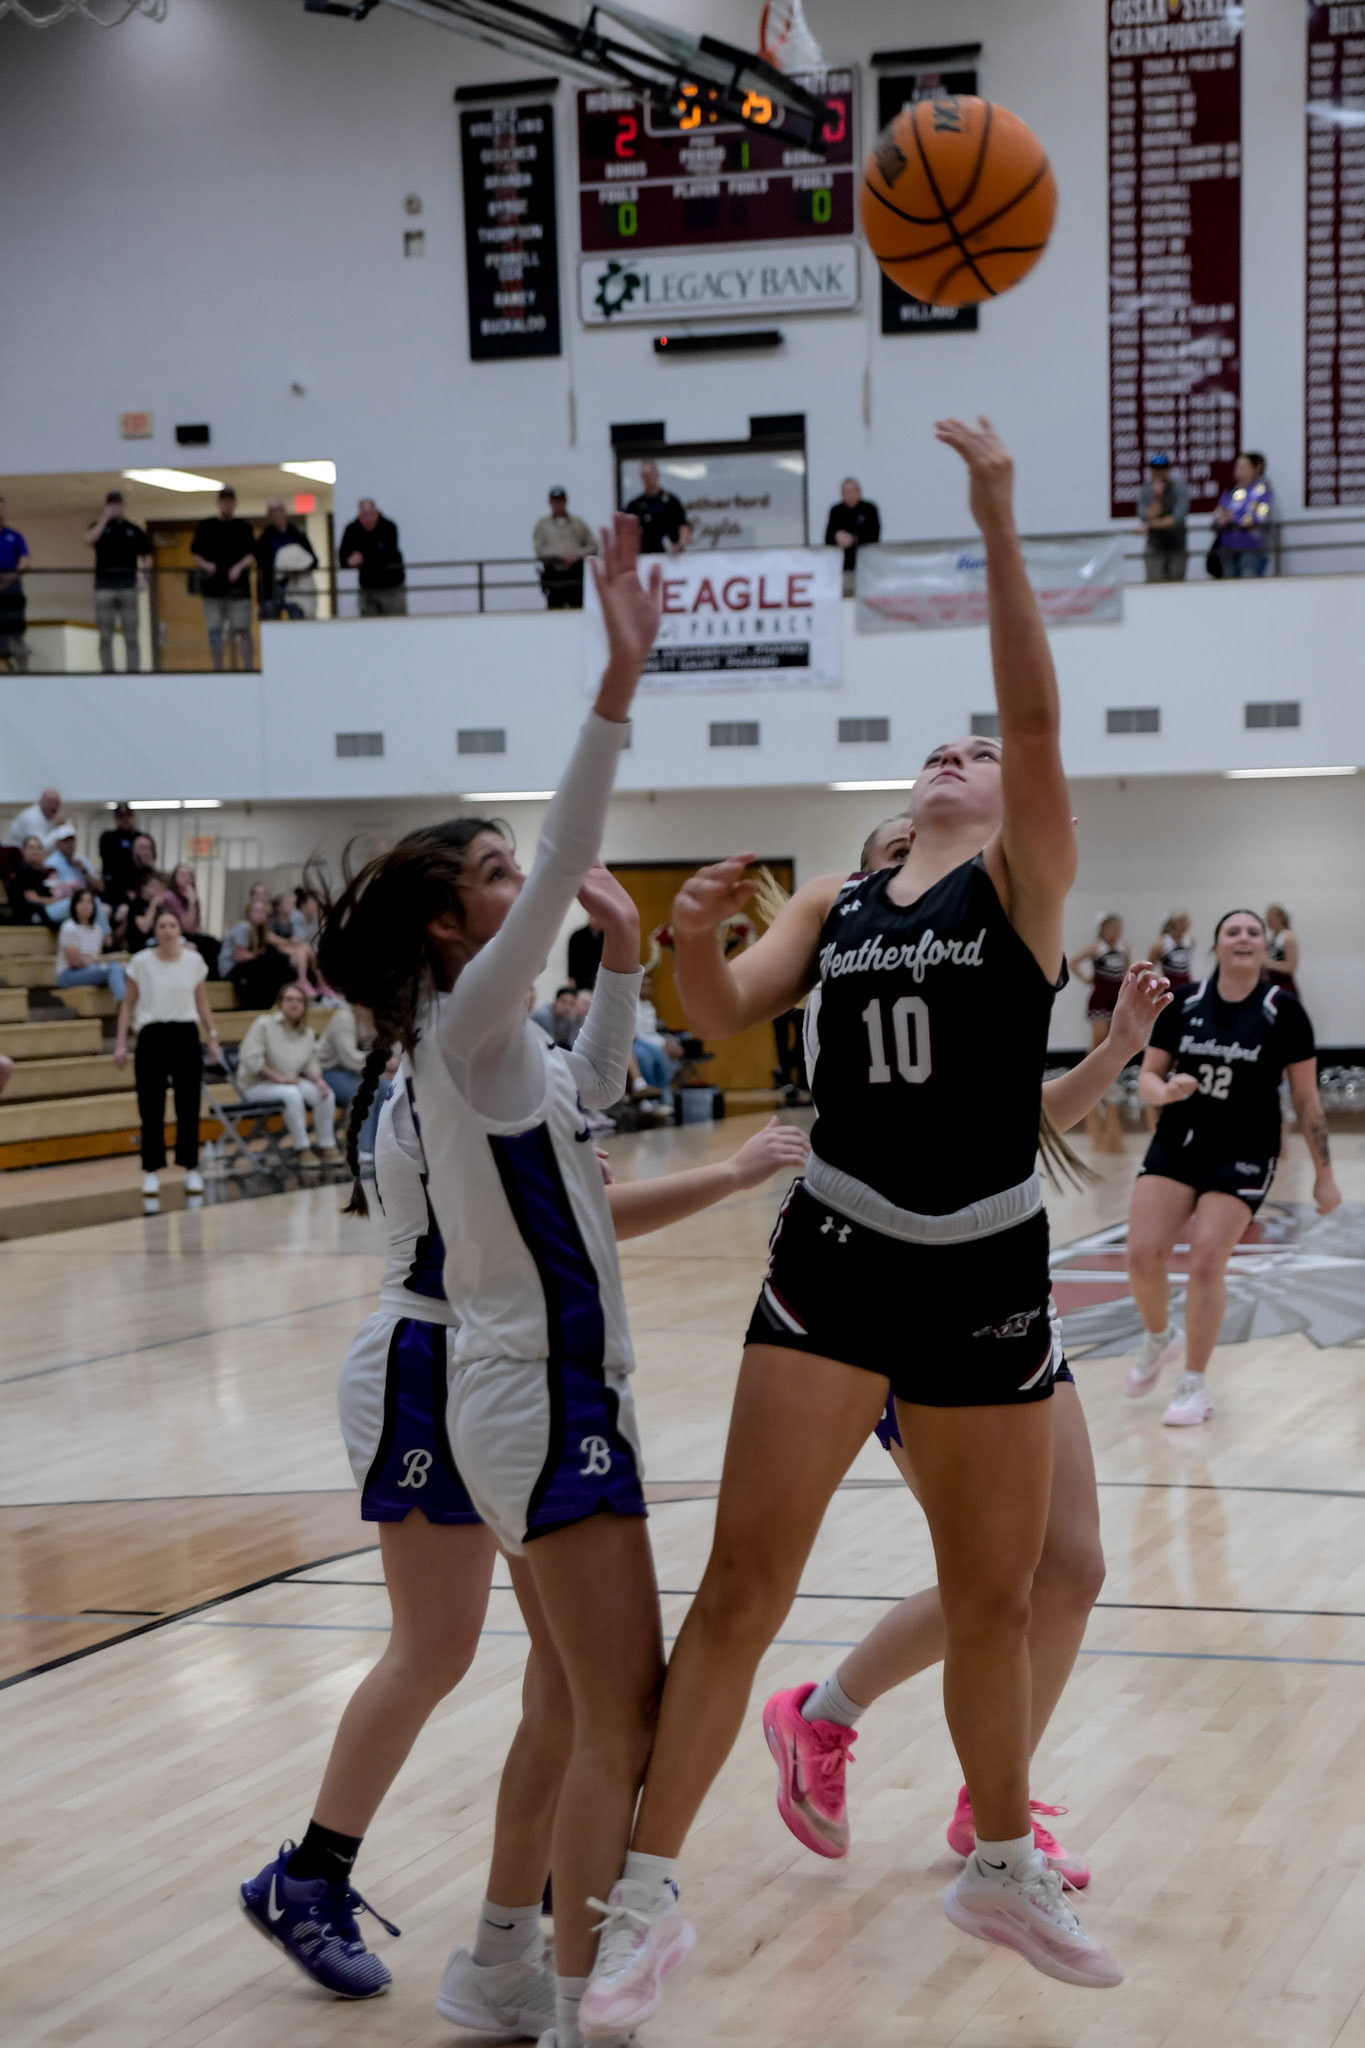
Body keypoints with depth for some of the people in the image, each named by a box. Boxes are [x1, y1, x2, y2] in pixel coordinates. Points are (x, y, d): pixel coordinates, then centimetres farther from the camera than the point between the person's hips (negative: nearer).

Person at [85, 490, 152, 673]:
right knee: (105, 635, 0)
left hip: (128, 584, 0)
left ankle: (132, 671, 2)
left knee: (131, 634, -1)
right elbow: (89, 540, -12)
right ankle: (108, 672, 4)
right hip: (105, 584, 0)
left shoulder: (135, 530, 12)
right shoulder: (99, 527, 10)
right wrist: (105, 519, -10)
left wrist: (143, 574, -4)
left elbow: (146, 557, 14)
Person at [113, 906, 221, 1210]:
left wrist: (213, 1038, 8)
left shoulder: (193, 961, 3)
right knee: (151, 1109, -1)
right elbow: (127, 1005, 3)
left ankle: (191, 1168, 10)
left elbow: (202, 1004, 12)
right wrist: (120, 1043, -1)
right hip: (152, 1037, -1)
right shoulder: (140, 962, -2)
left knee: (189, 1106, 1)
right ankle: (151, 1172, 8)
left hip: (185, 1036, 1)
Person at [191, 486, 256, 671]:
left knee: (242, 630, -6)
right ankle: (217, 670, 7)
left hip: (237, 586, -1)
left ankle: (247, 668, -3)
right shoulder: (205, 527, 10)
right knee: (214, 630, 2)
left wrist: (239, 567, -18)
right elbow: (195, 554, 10)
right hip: (212, 586, 1)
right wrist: (205, 565, -10)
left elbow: (251, 555, 1)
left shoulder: (243, 527, 8)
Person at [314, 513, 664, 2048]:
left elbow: (589, 1092, 32)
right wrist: (620, 682, -34)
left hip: (552, 1389, 10)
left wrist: (622, 962, 20)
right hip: (544, 1402, -10)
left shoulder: (482, 1043, 12)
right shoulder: (467, 1022, -13)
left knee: (604, 1708, 16)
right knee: (622, 1722, -8)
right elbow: (563, 862, -27)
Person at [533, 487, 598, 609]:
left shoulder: (578, 522, 13)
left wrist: (577, 555, -8)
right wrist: (561, 556, -12)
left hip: (575, 574, 1)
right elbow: (539, 548, -1)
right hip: (553, 575, -1)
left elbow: (593, 546, 10)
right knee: (554, 609, -5)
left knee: (577, 609, -3)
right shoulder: (542, 523, 9)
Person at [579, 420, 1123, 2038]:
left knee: (992, 1596, 12)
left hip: (986, 1273, -1)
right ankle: (647, 1898, -1)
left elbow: (1036, 715, -15)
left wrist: (997, 526, -22)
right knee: (742, 1579, -7)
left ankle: (1003, 1870, 33)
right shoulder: (838, 902, 11)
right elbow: (721, 1017, 2)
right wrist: (692, 937, -19)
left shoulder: (1025, 878, 0)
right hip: (835, 1257, 1)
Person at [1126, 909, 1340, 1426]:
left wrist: (1324, 1174, 0)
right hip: (1175, 1145, 3)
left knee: (1206, 1261, -12)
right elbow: (1146, 1078, 3)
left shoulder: (1284, 1012, -7)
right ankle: (1159, 1340, 24)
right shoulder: (1182, 1004, -1)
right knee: (1142, 1254, -8)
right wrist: (1165, 1091, -21)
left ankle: (1194, 1386, 5)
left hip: (1244, 1155, -3)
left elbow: (1306, 1098, -2)